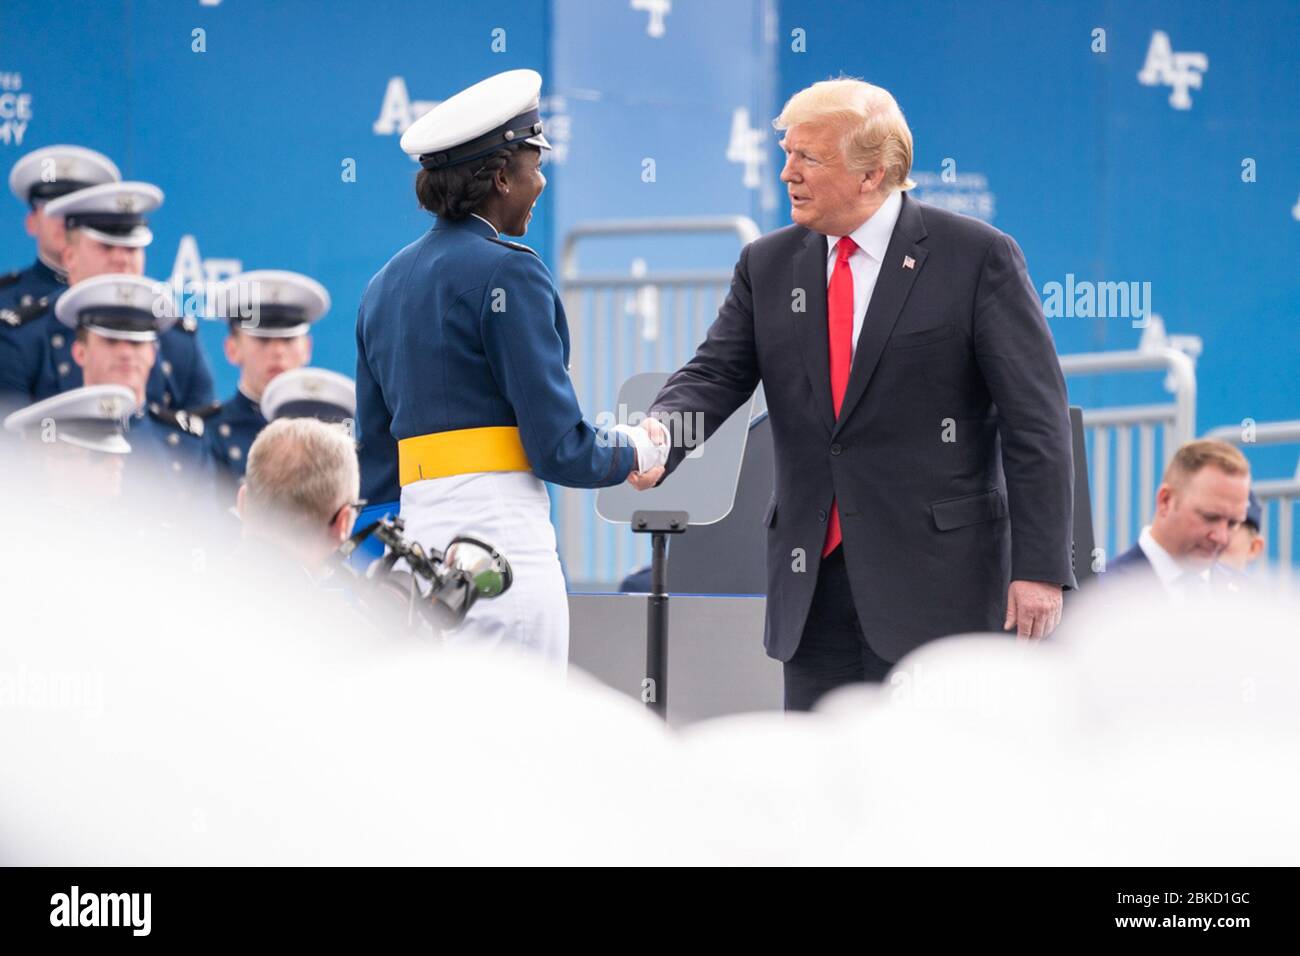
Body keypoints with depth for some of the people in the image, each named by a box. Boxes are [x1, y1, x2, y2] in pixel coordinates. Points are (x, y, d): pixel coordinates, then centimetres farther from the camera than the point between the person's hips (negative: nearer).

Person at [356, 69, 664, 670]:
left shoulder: (385, 285, 16)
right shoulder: (507, 272, -8)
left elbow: (374, 466, 17)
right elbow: (559, 450, -10)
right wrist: (636, 451, 8)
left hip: (418, 528, 8)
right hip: (499, 528, -8)